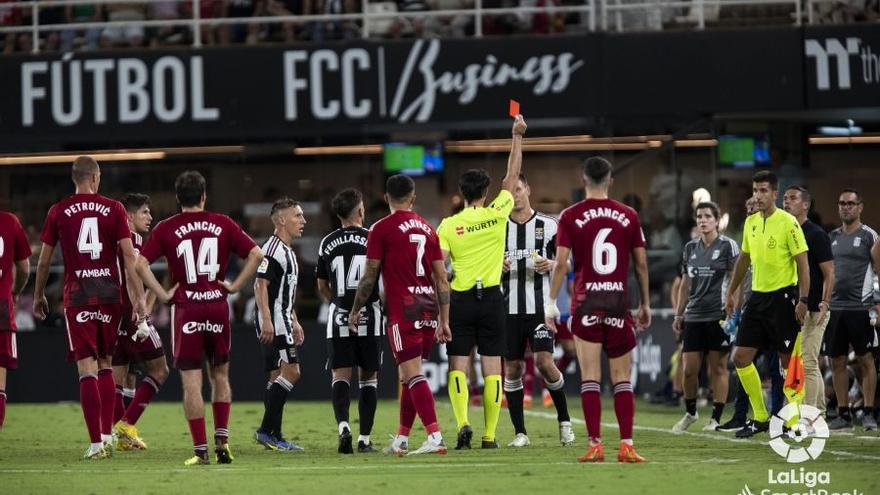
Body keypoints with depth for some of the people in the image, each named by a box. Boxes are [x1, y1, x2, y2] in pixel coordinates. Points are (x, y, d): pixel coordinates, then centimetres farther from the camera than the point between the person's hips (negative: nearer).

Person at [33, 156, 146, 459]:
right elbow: (129, 256, -2)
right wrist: (138, 298, 0)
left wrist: (38, 296, 20)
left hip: (77, 297, -2)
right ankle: (108, 434, 13)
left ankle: (96, 442, -11)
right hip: (110, 294, 2)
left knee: (87, 369, -4)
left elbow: (44, 260, 7)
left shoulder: (58, 212, 2)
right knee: (105, 365, 17)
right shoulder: (114, 209, 2)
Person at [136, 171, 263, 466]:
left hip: (186, 310, -2)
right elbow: (256, 255, -1)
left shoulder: (166, 229, -1)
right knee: (220, 376, 17)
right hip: (218, 307, 2)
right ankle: (222, 440, 10)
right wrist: (235, 286, 4)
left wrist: (162, 294, -5)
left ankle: (200, 450, -4)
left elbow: (140, 264, -11)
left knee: (191, 383, 0)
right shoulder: (222, 224, 3)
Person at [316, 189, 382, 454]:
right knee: (368, 377, 8)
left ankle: (343, 425, -23)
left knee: (340, 375, 2)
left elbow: (322, 286, 14)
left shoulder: (328, 243, 5)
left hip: (339, 316, 1)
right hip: (369, 316, -1)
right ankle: (365, 439, 7)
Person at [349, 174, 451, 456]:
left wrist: (355, 311, 10)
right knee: (408, 376, 15)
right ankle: (401, 440, 19)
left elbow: (369, 277, -2)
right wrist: (444, 320, 16)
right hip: (429, 311, 6)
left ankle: (435, 437, -21)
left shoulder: (381, 229, -3)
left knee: (413, 375, -10)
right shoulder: (427, 229, 13)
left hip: (403, 312, -6)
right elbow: (442, 279, 12)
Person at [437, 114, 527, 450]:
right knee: (492, 368, 4)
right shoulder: (496, 215, -2)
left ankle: (462, 423, -17)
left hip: (460, 299, 0)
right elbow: (512, 176, 8)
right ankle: (489, 435, 1)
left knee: (458, 367, 3)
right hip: (491, 298, 1)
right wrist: (517, 137, 16)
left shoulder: (448, 225, -4)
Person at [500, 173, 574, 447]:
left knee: (545, 362, -14)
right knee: (512, 369, 1)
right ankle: (520, 432, 9)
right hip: (509, 308, 2)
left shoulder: (548, 225, 3)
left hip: (540, 307, -2)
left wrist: (552, 265, -13)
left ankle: (564, 420, 6)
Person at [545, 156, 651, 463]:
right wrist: (645, 304, 16)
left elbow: (561, 262, -5)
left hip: (586, 302, -1)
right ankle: (626, 446, -2)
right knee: (622, 378, 5)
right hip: (619, 302, 1)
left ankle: (595, 444, -6)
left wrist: (551, 302, 1)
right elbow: (641, 263, 7)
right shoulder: (628, 216, 4)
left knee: (590, 376, 0)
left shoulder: (571, 216, -1)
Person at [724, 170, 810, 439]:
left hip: (783, 297, -7)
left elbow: (803, 263, -12)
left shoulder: (788, 223, -11)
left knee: (789, 361, -3)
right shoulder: (750, 222, 10)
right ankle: (760, 418, 12)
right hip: (757, 296, 7)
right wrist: (732, 291, 23)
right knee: (741, 358, 2)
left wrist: (803, 300, -18)